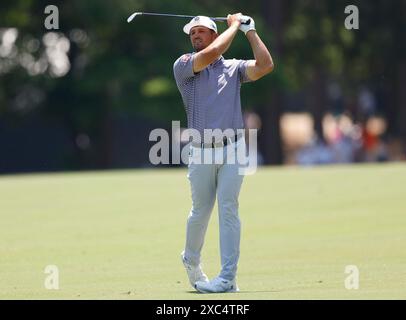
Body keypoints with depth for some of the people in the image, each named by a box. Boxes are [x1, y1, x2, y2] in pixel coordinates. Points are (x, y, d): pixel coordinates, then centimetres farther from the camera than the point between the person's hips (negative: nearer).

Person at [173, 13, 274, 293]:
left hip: (232, 150, 0)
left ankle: (228, 278, -13)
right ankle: (191, 260, 37)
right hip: (201, 153, 0)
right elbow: (210, 54, -15)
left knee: (228, 209, -10)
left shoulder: (233, 68, 10)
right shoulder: (183, 66, 4)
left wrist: (250, 31, 1)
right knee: (200, 212, 10)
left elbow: (265, 65, -8)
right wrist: (234, 25, -3)